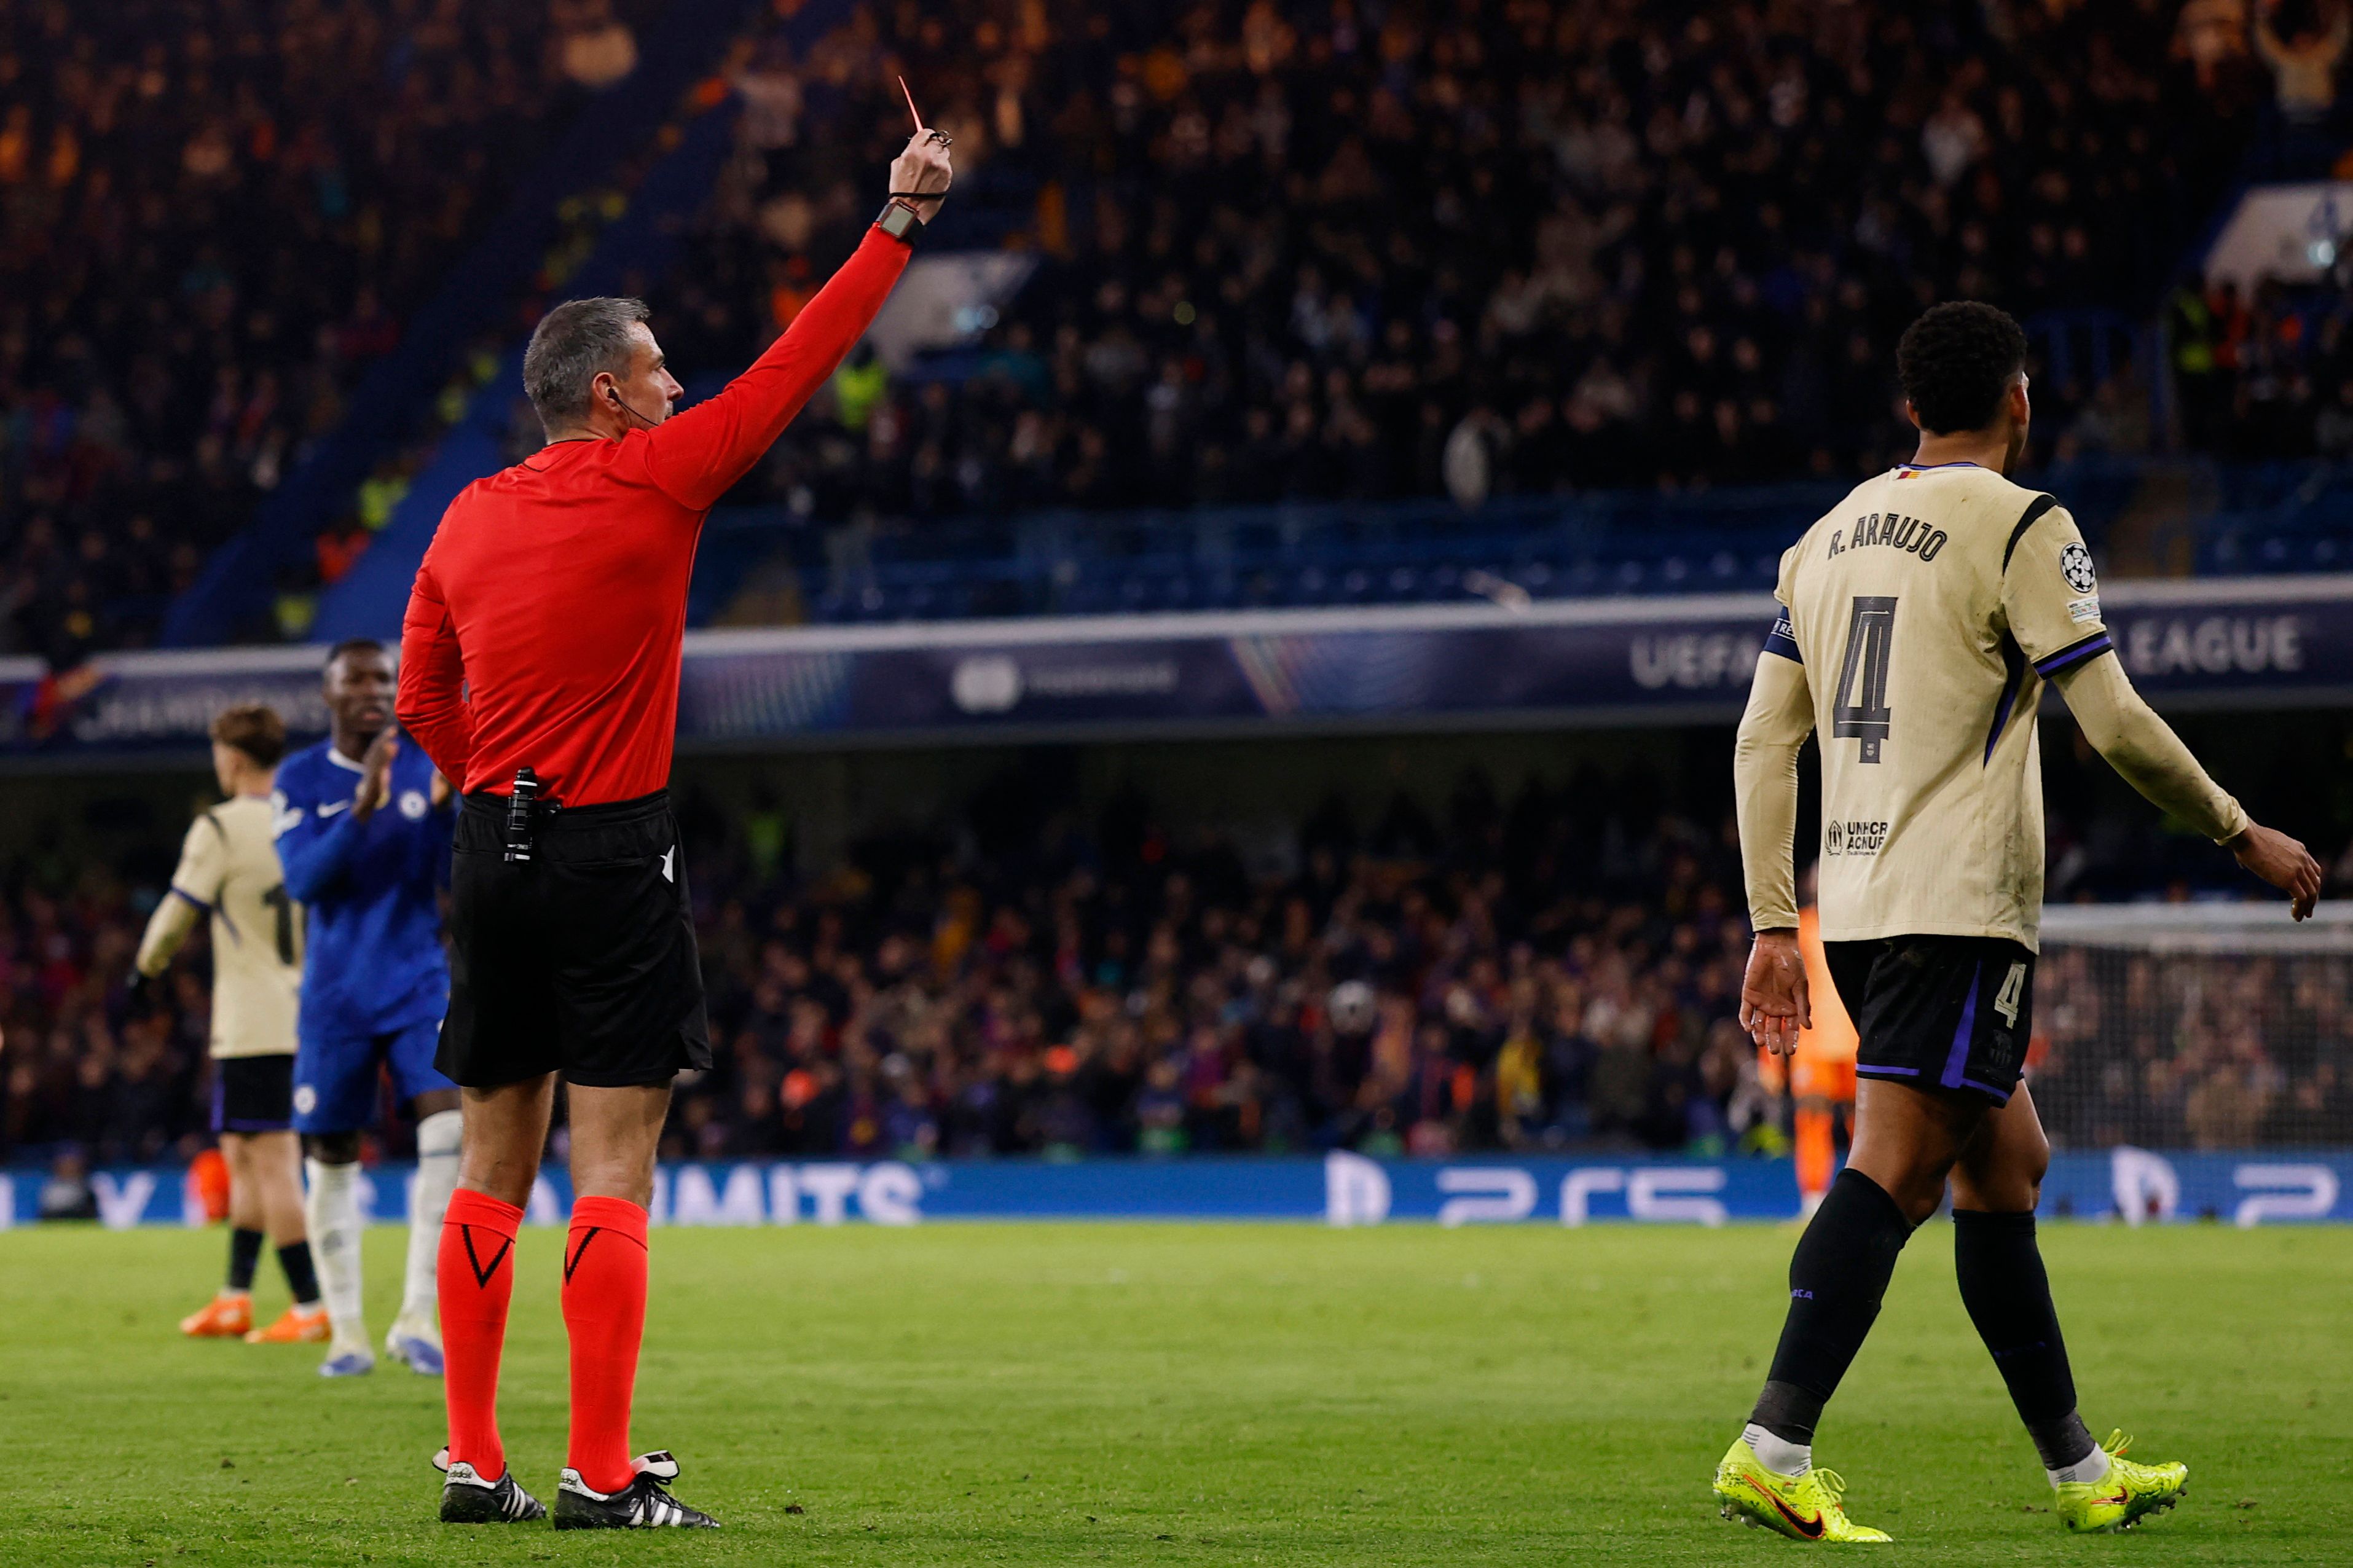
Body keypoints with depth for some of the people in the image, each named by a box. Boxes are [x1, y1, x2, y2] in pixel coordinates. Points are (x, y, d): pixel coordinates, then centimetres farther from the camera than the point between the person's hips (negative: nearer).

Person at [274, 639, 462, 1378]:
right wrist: (363, 808, -27)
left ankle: (417, 1317, -16)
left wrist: (444, 806, -22)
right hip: (336, 996, 0)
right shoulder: (301, 779, -2)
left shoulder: (425, 768, 1)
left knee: (450, 1126, -20)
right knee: (332, 1159, 2)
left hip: (419, 985, 0)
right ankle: (347, 1330, 16)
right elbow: (304, 882, -14)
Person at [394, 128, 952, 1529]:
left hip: (496, 848, 6)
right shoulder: (654, 480, -7)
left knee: (496, 1163, 11)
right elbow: (800, 362, -3)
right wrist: (901, 220, 4)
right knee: (614, 1168, -5)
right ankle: (601, 1475, -8)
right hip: (615, 858, -6)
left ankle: (476, 1461, 11)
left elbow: (424, 702, 14)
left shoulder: (469, 519, 9)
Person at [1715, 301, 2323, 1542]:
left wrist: (1774, 926, 16)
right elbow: (2116, 726, -9)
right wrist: (2243, 837, 3)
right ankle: (1773, 1451, -27)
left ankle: (2078, 1470, 22)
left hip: (1854, 905, 8)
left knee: (2005, 1165, 16)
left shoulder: (1829, 536, 16)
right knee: (1894, 1171, -14)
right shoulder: (2019, 527, -6)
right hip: (1958, 905, -8)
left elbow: (1763, 742, 14)